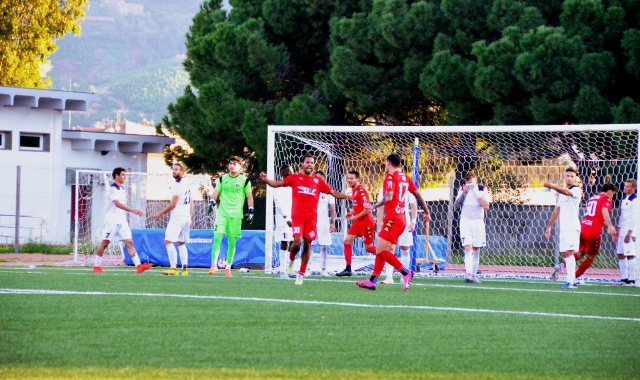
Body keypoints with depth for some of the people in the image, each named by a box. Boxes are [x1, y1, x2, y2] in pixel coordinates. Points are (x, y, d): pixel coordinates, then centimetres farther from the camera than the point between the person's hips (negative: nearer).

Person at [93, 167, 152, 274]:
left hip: (122, 221, 7)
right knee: (105, 243, -2)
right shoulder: (112, 189, -12)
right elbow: (117, 204, -25)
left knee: (129, 242, -5)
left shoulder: (122, 189, 14)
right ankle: (96, 266, 10)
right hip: (111, 220, -7)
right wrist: (133, 210, -32)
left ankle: (138, 266, -15)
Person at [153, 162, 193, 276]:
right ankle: (185, 269, 8)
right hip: (186, 217, 9)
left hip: (177, 217, -9)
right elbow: (191, 203, 21)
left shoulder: (177, 185, -11)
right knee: (181, 243, 14)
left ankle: (173, 268, -19)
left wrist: (161, 213, -6)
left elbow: (173, 204, -14)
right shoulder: (186, 185, 16)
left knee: (168, 242, -12)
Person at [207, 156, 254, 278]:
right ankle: (214, 264, -12)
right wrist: (212, 201, -10)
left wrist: (250, 211, -2)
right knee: (217, 237, -15)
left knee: (232, 241, 2)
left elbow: (249, 197, 6)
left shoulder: (245, 180, 5)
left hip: (236, 215, -1)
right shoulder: (222, 179, 10)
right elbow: (216, 192, 9)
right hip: (222, 213, 1)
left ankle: (228, 268, 11)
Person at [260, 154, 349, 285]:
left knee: (307, 244, 2)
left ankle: (301, 274, 14)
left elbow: (333, 192, 12)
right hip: (297, 216, -2)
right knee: (298, 241, -18)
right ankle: (291, 259, 16)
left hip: (311, 217, 2)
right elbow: (276, 184, 6)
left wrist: (348, 197, 0)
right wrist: (266, 180, -12)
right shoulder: (294, 178, 5)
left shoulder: (318, 181, 8)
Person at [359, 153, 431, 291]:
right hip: (401, 219, 9)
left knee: (380, 251, -11)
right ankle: (373, 281, 11)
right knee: (381, 251, 11)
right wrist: (427, 213, 29)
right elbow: (419, 196, 20)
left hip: (392, 218, -9)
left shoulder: (391, 176, -8)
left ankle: (405, 272, -13)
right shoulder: (405, 178, 15)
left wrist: (374, 206, -13)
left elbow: (389, 197, -22)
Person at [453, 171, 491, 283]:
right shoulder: (462, 189, 2)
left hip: (478, 222, 0)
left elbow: (486, 207, -14)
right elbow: (456, 206, -1)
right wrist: (464, 193, -12)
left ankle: (474, 275, 10)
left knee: (476, 249, 3)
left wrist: (476, 192, -18)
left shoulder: (482, 189, -3)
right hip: (465, 222, 0)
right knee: (468, 247, -15)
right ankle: (469, 274, -25)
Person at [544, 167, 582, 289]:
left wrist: (552, 187, -43)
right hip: (563, 228, 8)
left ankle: (570, 282, -21)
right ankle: (572, 280, 13)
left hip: (573, 227, -8)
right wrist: (549, 226, 25)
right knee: (565, 255, 7)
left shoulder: (576, 190, -5)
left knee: (569, 253, -16)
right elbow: (557, 211, 27)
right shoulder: (562, 193, 20)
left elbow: (567, 192, -28)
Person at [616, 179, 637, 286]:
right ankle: (624, 278, 17)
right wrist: (618, 229, 18)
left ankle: (632, 280, -8)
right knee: (620, 255, 10)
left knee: (630, 255, -10)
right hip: (622, 231, 9)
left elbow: (634, 218, -15)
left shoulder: (635, 200, -11)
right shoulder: (624, 199, 16)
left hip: (630, 231, -9)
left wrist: (629, 233, -17)